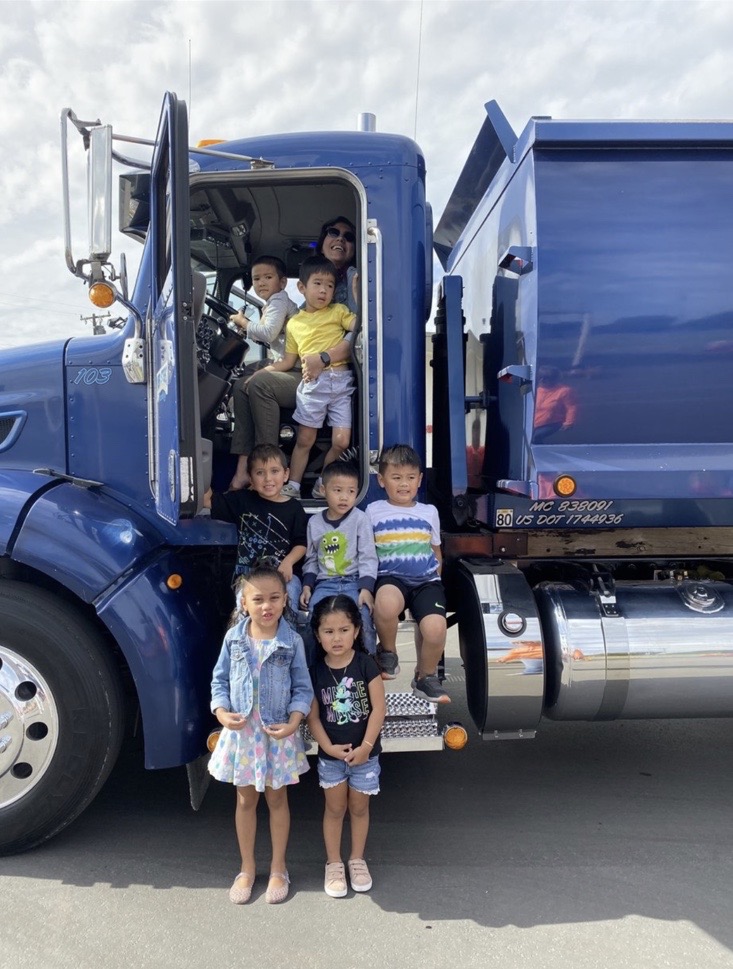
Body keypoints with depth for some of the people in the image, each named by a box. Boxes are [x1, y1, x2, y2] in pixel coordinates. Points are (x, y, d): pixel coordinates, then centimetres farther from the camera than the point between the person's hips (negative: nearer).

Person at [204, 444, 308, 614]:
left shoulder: (294, 508, 5)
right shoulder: (242, 500, 8)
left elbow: (301, 543, 5)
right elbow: (207, 499, 7)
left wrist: (288, 562, -13)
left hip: (283, 572, 0)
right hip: (247, 571, 1)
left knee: (286, 604, -24)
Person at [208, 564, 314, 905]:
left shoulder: (292, 641, -11)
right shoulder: (234, 638, -7)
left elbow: (302, 688, -6)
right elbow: (220, 680, 2)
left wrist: (293, 723, -19)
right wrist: (222, 712, -14)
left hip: (278, 733, -1)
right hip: (242, 732, 2)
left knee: (277, 800, 15)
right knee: (245, 800, 16)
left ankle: (278, 869, 33)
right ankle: (246, 869, 35)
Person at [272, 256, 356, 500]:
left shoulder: (338, 311, 10)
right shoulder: (294, 323, 13)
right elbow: (288, 361, 17)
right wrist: (265, 370, 7)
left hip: (341, 382, 0)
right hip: (312, 385, 1)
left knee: (341, 442, -3)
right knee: (304, 440, 6)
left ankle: (323, 483, 17)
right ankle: (292, 486, 18)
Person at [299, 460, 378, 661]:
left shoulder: (360, 519, -1)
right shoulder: (314, 522, 10)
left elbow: (368, 557, -3)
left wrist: (366, 588, -13)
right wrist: (307, 585, 6)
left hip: (354, 582, -3)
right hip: (324, 583, 3)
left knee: (362, 619, -23)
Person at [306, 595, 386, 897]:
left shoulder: (366, 664, -14)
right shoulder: (316, 671, -10)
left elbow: (379, 708, -13)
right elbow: (313, 715, -7)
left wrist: (365, 746, -16)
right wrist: (329, 747, -15)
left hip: (364, 753, 0)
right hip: (330, 755, 1)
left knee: (359, 807, 15)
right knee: (335, 808, 13)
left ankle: (357, 859, 34)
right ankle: (333, 863, 29)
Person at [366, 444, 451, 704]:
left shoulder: (429, 512, 14)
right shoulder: (373, 511, 8)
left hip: (426, 581, 2)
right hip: (390, 578, -2)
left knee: (435, 629, -26)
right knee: (387, 602, -39)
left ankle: (426, 677, 9)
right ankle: (387, 652, -5)